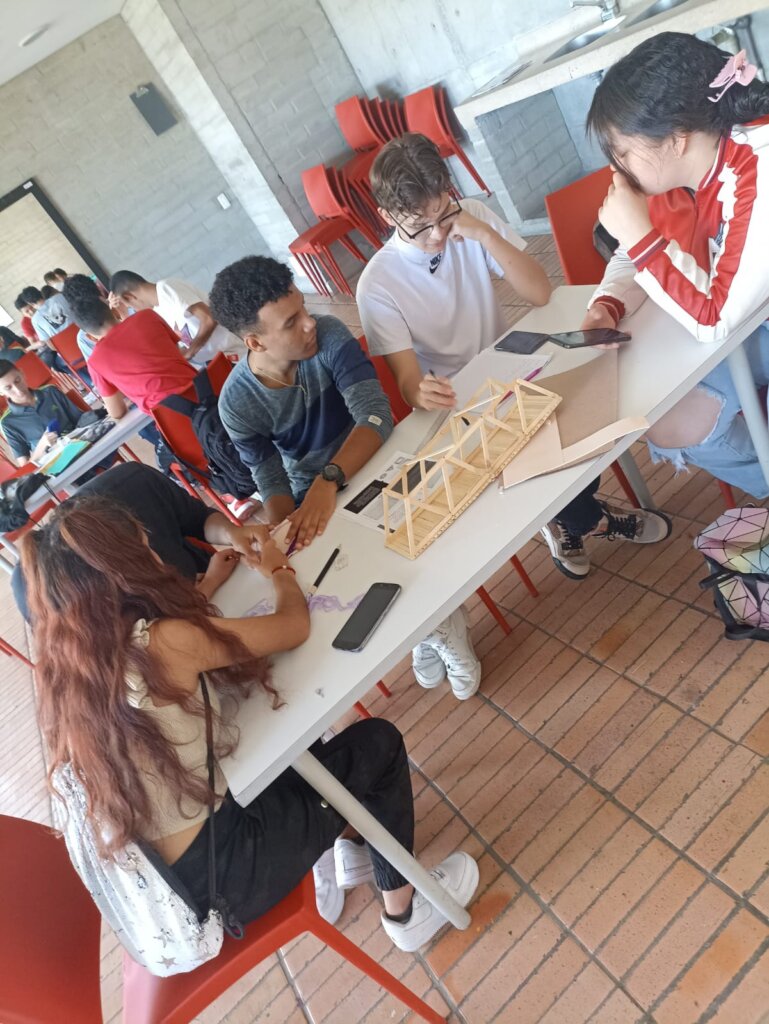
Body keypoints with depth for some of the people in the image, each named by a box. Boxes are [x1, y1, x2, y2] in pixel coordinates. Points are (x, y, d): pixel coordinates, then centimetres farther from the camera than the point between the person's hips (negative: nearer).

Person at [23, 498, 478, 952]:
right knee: (377, 743, 6)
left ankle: (329, 856, 35)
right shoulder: (161, 644, -26)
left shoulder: (65, 663, -3)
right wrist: (279, 569, 5)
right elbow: (295, 626, -13)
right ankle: (404, 909, 24)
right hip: (209, 876, -8)